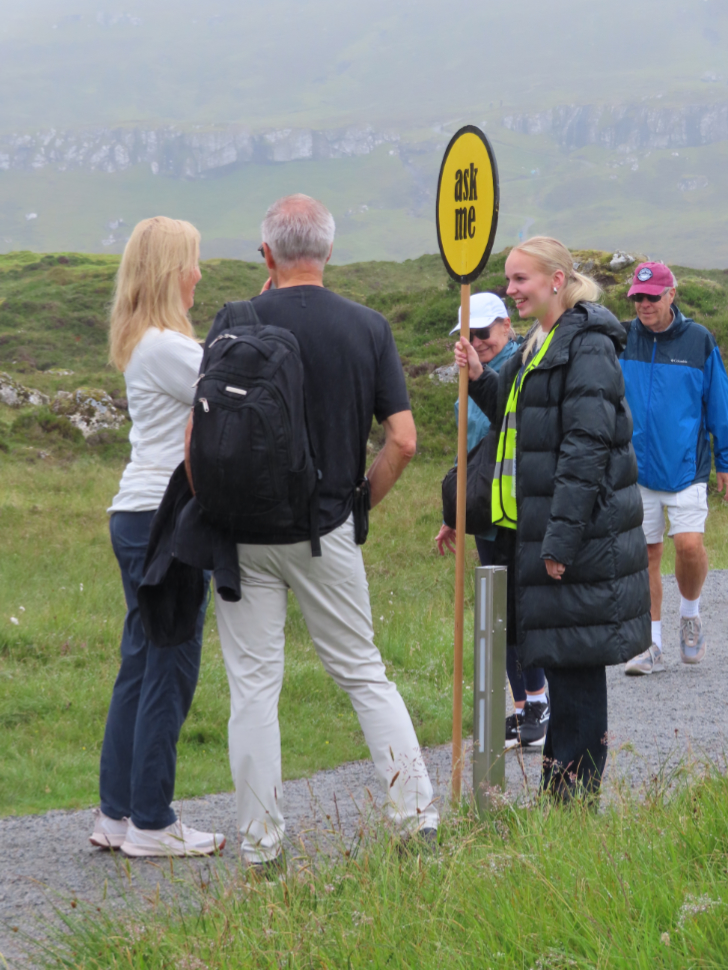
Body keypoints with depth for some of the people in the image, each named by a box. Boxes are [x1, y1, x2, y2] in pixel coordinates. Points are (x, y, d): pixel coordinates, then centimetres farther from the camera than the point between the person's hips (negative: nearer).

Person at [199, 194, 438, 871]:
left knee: (253, 687, 4)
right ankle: (416, 816, 12)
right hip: (329, 533, 2)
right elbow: (403, 439, -5)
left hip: (245, 533, -2)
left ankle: (261, 847, 7)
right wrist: (358, 504, 9)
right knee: (364, 674, 14)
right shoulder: (368, 327, -1)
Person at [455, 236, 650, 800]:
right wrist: (481, 380, 4)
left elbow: (587, 446, -19)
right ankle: (561, 795, 20)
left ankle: (575, 799, 2)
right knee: (558, 661, 13)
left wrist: (561, 537, -22)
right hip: (536, 528, 10)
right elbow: (516, 422, 21)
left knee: (574, 664, -4)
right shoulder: (541, 344, 16)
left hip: (579, 533, -10)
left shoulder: (587, 345, -14)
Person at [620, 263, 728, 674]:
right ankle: (652, 646, 13)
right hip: (637, 468, 2)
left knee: (689, 544, -16)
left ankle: (691, 614, 12)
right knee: (646, 554, 4)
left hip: (686, 467, -2)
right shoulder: (621, 340, 3)